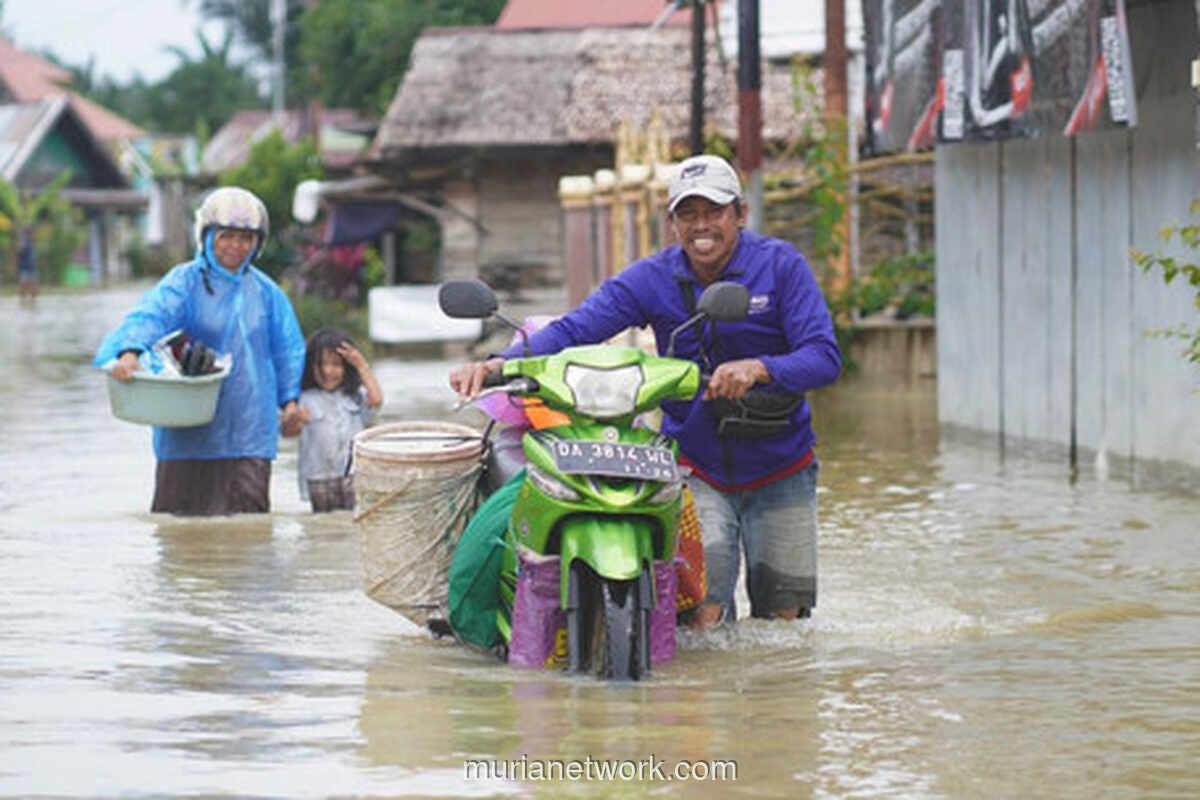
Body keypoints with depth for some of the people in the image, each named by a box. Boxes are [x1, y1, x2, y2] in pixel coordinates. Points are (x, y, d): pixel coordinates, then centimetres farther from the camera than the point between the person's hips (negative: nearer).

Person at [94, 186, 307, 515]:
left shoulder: (265, 291, 10)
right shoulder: (184, 282, -3)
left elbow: (286, 347, 18)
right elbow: (151, 315, -20)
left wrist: (290, 397, 6)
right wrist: (131, 351, -40)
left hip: (249, 431, 2)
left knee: (247, 507, -5)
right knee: (180, 507, 2)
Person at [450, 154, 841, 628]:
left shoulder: (781, 265, -8)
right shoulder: (651, 279, -4)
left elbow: (824, 357, -17)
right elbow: (573, 329, -14)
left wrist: (759, 368, -37)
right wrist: (500, 363, -31)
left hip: (779, 471, 0)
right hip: (695, 469, 0)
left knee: (784, 615, 4)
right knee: (701, 619, -14)